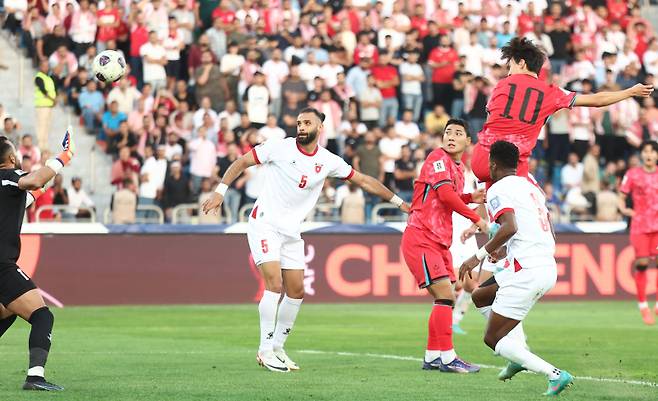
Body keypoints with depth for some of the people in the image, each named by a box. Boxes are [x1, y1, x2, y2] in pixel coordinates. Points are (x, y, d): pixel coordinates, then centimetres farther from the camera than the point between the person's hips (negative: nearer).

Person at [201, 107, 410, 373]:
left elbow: (364, 181, 11)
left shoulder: (329, 162, 2)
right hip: (264, 224, -5)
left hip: (291, 232, 5)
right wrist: (220, 191, -12)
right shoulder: (280, 147, -9)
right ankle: (265, 350, -10)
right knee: (274, 285, -17)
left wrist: (401, 203, 13)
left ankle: (277, 347, 20)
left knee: (296, 291, 5)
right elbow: (242, 162, -3)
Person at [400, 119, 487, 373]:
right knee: (445, 297, -15)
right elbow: (445, 194, -22)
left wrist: (471, 198, 7)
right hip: (420, 239, -9)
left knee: (445, 301, 9)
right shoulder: (438, 157, -11)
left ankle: (432, 357, 17)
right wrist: (476, 219, -16)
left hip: (440, 242, 9)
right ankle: (447, 358, -13)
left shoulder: (458, 168, 16)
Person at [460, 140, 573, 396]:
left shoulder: (498, 190, -5)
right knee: (481, 296, 27)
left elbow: (509, 228, -23)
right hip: (549, 267, 9)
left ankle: (554, 374, -15)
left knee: (493, 339, 0)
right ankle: (521, 354, 11)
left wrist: (480, 255, -14)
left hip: (526, 272, -9)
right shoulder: (531, 187, 21)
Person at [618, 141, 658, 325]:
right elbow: (622, 196, 7)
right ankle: (643, 306, 9)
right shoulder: (633, 174, 3)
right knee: (641, 263, -3)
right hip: (640, 225, -1)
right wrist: (624, 209, -12)